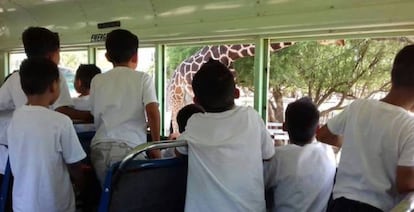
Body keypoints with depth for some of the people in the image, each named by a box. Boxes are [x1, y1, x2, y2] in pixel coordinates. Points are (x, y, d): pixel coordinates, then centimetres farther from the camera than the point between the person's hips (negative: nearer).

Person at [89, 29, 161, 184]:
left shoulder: (97, 80, 14)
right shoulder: (143, 78, 5)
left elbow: (96, 116, 18)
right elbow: (153, 113, -7)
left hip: (100, 147, 4)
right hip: (129, 147, -3)